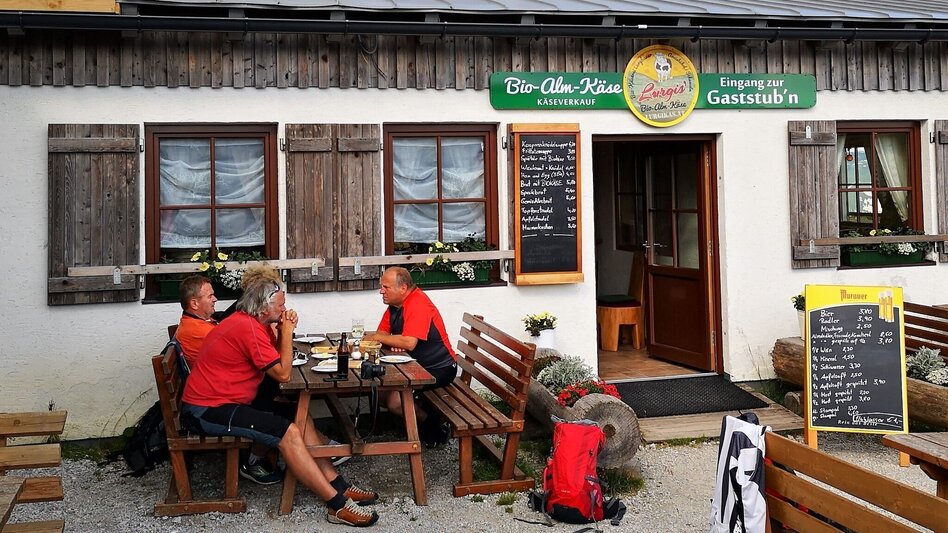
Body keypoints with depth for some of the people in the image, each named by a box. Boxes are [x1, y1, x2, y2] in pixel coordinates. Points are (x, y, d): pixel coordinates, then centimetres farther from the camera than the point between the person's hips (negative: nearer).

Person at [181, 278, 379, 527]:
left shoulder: (250, 322, 9)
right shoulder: (248, 329, -22)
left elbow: (277, 359, 12)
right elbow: (283, 373, -18)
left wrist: (283, 330, -3)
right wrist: (287, 331, -10)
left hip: (229, 400, 10)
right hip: (209, 410, -10)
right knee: (288, 433, -22)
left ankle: (338, 485, 4)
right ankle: (337, 505, -18)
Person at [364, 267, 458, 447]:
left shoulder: (418, 303, -24)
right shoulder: (395, 303, 7)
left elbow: (409, 343, -33)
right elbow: (382, 332, 7)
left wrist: (376, 338, -19)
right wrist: (394, 342, -17)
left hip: (439, 369, -10)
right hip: (416, 365, 10)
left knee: (395, 402, -20)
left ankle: (433, 424, 3)